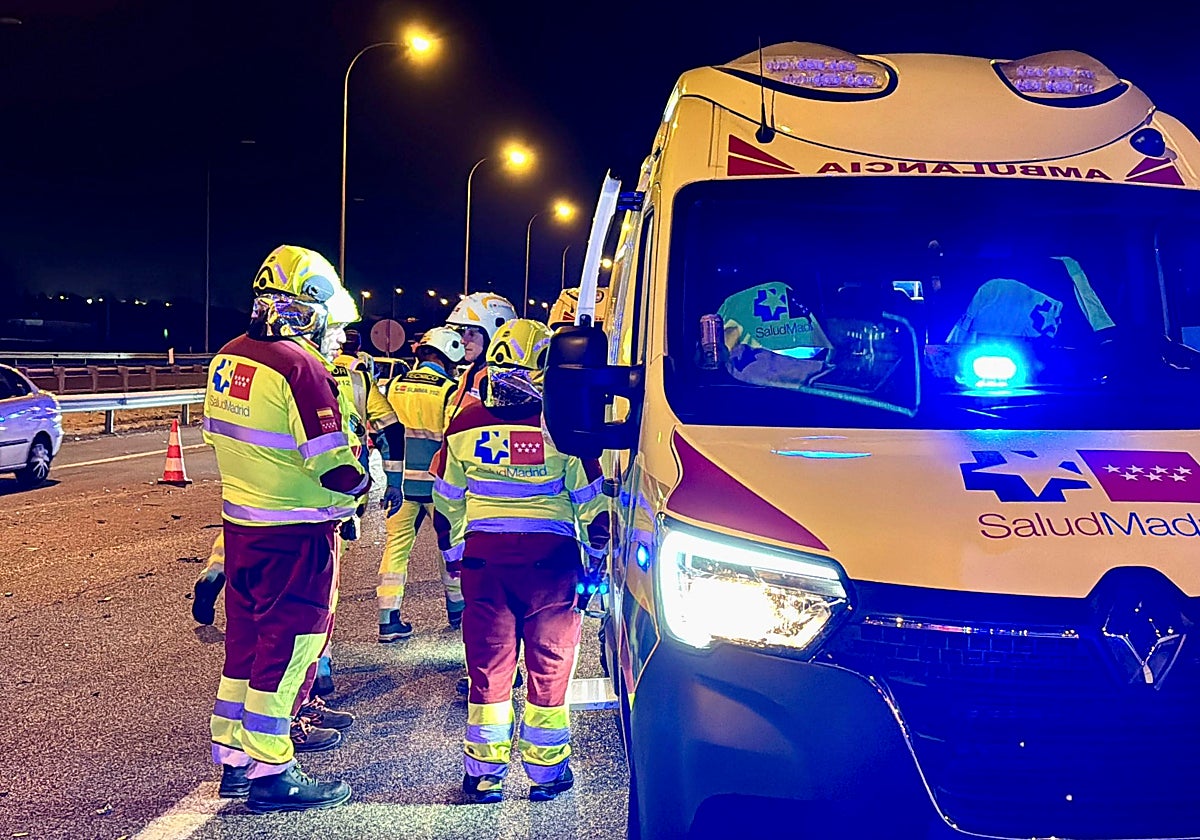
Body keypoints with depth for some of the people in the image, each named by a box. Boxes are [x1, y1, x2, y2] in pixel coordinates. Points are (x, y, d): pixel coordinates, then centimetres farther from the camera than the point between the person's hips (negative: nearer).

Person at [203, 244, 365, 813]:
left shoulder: (228, 359, 5)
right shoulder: (298, 366, -21)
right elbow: (333, 464, -22)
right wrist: (367, 481, -3)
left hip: (240, 523, 8)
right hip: (294, 534, -8)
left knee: (246, 640, 18)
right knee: (285, 650, 2)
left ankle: (233, 758, 29)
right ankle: (270, 774, 11)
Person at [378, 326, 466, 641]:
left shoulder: (394, 386, 2)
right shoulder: (450, 392, -11)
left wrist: (393, 479, 11)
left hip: (401, 483, 3)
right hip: (437, 484, -3)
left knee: (397, 544, 8)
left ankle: (389, 619, 3)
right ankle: (457, 609, 28)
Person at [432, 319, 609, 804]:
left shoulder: (466, 425, -1)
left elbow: (446, 501, 9)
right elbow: (591, 503, -2)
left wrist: (452, 552, 23)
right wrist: (595, 558, 10)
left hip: (483, 559, 2)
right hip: (551, 561, -2)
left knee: (487, 664, 10)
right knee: (549, 666, 9)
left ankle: (484, 773, 16)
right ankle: (546, 772, 17)